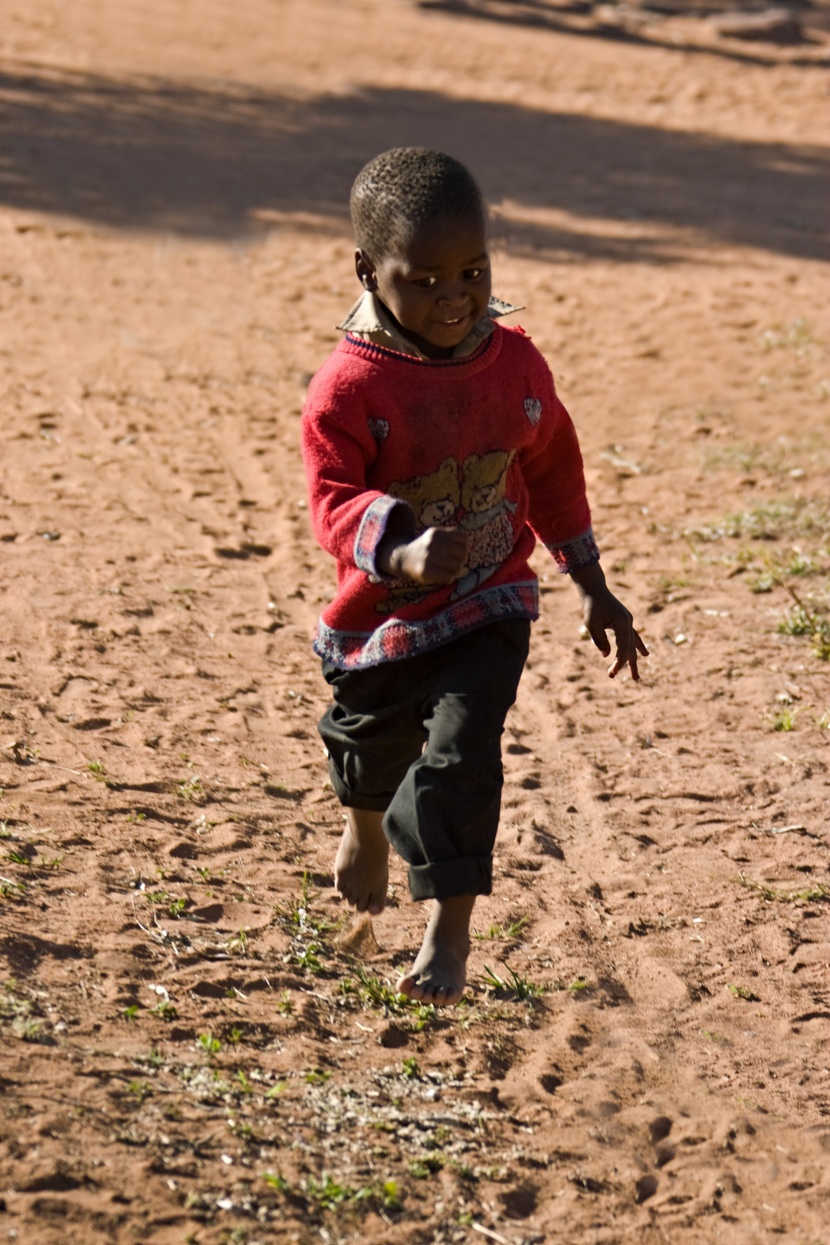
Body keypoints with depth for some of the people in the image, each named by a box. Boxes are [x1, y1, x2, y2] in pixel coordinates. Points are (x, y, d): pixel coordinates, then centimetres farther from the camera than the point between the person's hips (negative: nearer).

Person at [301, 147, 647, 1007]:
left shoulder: (516, 366, -7)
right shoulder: (348, 388, -21)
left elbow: (553, 471, 8)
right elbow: (336, 502, -28)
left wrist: (593, 589, 14)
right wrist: (402, 556, -49)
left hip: (488, 611, 1)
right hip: (380, 614, -1)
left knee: (460, 757, -15)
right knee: (372, 749, 23)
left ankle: (449, 928, -2)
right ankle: (365, 827, 59)